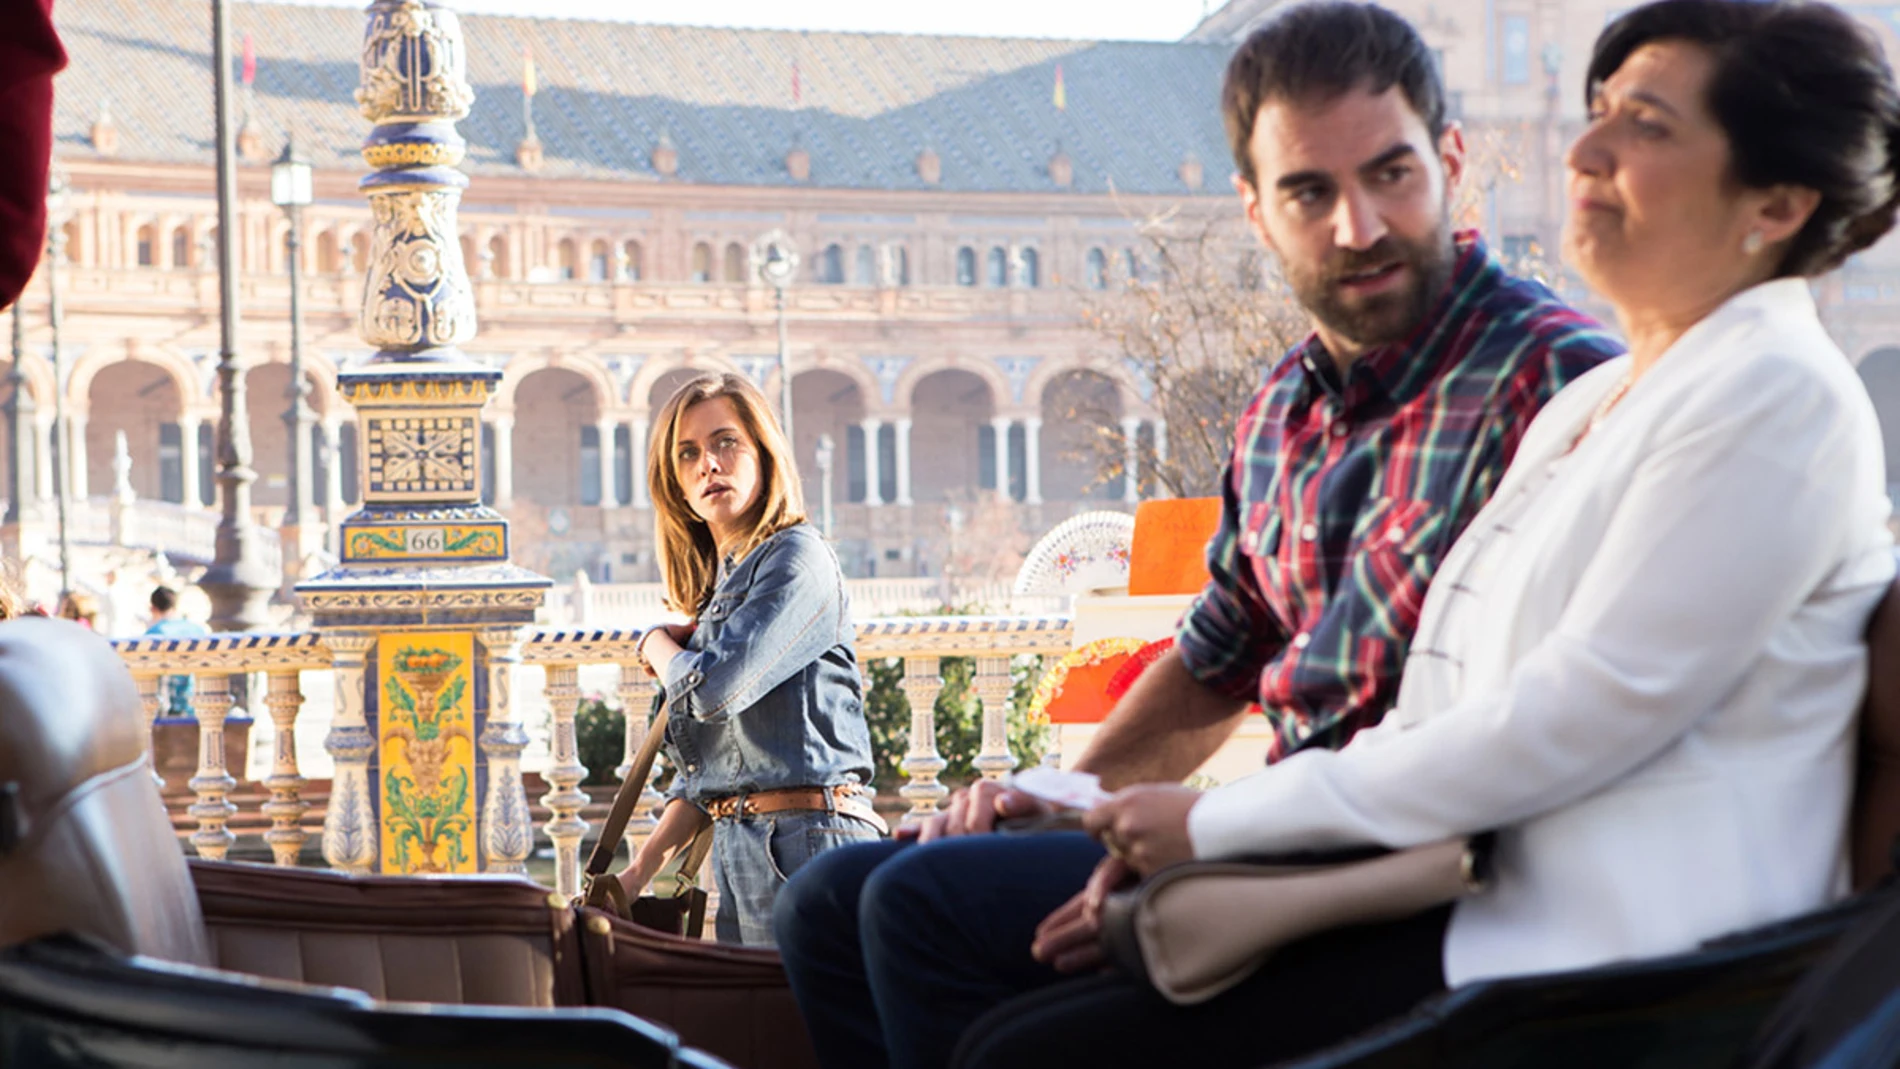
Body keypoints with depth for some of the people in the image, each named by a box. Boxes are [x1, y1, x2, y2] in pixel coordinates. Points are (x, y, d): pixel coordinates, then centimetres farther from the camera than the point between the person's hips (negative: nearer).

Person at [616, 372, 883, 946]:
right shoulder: (717, 585, 18)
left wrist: (658, 646, 5)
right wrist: (640, 869, 10)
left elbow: (714, 690, -17)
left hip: (805, 840, -9)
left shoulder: (798, 560, -7)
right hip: (736, 847, 9)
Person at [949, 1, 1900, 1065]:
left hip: (1591, 974, -9)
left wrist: (1221, 821, -9)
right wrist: (1172, 834, 8)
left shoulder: (1777, 398, -9)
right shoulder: (1585, 405, 21)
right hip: (1486, 910, 9)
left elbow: (1566, 723, -16)